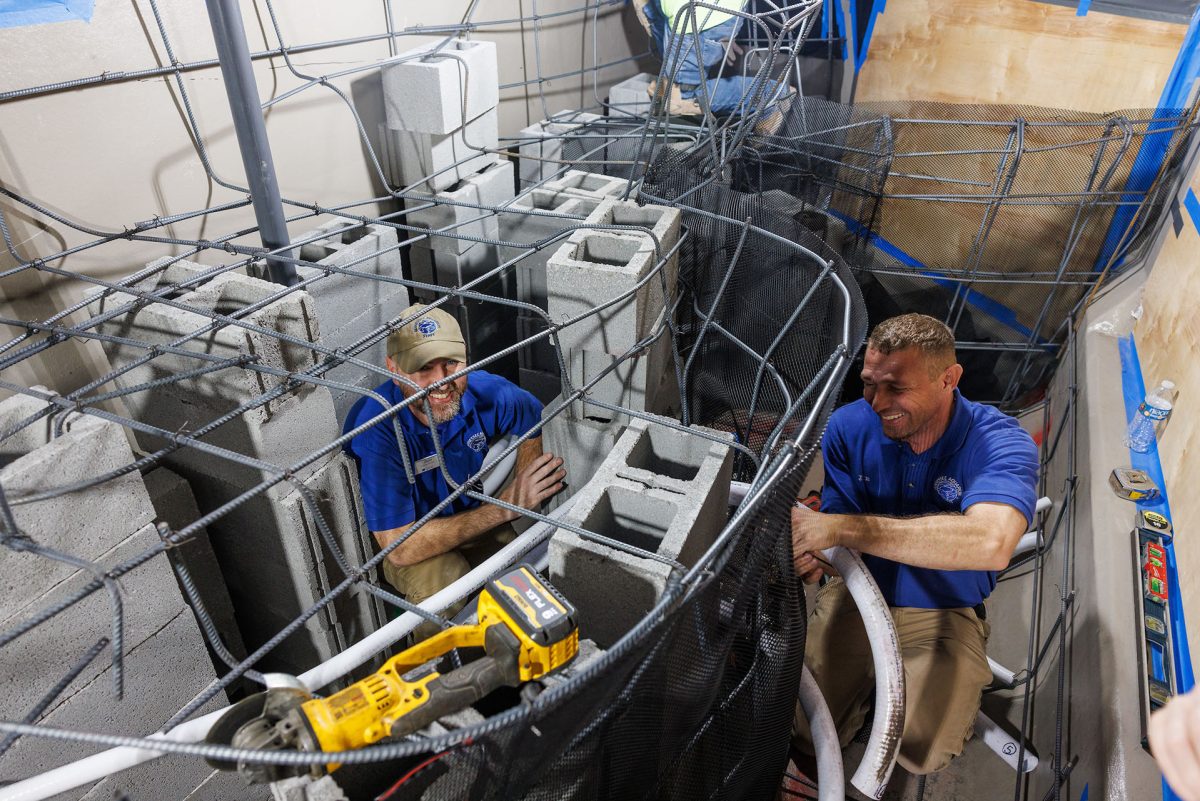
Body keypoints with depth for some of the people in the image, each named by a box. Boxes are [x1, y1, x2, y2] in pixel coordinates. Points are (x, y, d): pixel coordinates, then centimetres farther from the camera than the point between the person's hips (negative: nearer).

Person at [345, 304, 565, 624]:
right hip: (401, 534, -4)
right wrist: (505, 508, -36)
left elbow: (532, 417, 5)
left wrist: (524, 493, -9)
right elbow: (400, 548, -34)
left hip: (468, 517, 4)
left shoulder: (484, 391, -20)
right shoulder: (374, 429, -33)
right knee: (445, 581, -33)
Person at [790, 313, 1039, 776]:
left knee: (921, 753, -16)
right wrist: (811, 554, -37)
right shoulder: (849, 426, -14)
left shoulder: (1001, 444, -23)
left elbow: (991, 543, -43)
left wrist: (842, 528, -48)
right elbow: (836, 522, -10)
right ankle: (868, 675, 26)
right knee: (806, 736, -5)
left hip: (943, 614, -1)